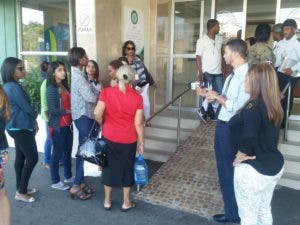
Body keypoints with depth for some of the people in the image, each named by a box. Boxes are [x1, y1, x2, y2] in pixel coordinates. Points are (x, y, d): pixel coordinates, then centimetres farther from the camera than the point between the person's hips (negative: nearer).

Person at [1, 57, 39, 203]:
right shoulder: (14, 87, -20)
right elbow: (26, 108, -17)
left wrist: (32, 121, 7)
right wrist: (35, 119, 3)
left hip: (16, 127, 9)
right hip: (21, 128, -9)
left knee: (20, 157, 15)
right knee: (32, 158, -2)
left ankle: (21, 188, 26)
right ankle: (21, 192, 7)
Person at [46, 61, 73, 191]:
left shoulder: (65, 86, 9)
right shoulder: (51, 89, -14)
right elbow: (52, 110, -20)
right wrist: (68, 111, -12)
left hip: (68, 124, 7)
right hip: (58, 126, -7)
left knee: (68, 151, 17)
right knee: (57, 153, 4)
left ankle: (68, 176, 32)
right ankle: (55, 181, 18)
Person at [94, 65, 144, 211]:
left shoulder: (107, 92, -10)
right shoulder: (137, 97, -10)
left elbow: (97, 114, -15)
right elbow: (138, 123, -10)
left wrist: (103, 124, 7)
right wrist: (141, 142, 1)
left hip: (109, 137, 1)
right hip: (128, 140, 0)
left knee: (109, 166, 17)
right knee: (127, 168, 15)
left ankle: (107, 201, 29)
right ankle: (126, 203, 28)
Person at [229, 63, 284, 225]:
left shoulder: (253, 107, -23)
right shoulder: (273, 105, 1)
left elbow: (249, 138, -35)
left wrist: (242, 153, -17)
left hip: (253, 170, -8)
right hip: (275, 165, 8)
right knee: (264, 210, 26)